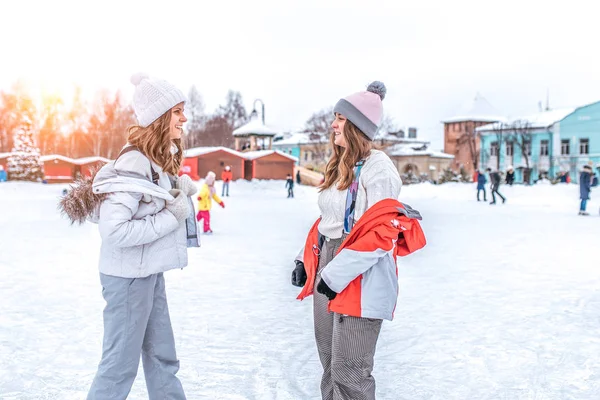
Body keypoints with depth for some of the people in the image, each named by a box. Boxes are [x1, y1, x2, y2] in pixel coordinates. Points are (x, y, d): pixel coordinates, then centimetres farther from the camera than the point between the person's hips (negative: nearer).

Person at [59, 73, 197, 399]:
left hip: (150, 272, 9)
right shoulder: (134, 164, -22)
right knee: (120, 363, 4)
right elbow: (114, 231, -29)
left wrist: (180, 190, -5)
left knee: (162, 356, 18)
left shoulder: (161, 160, 6)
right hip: (129, 275, -9)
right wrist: (172, 218, -22)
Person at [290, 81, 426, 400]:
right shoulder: (339, 167, 15)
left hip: (360, 282, -9)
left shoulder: (377, 167, -13)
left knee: (348, 372, -4)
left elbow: (381, 231, -20)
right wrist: (306, 260, 13)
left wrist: (337, 274, -21)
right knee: (330, 365, 17)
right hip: (326, 277, 9)